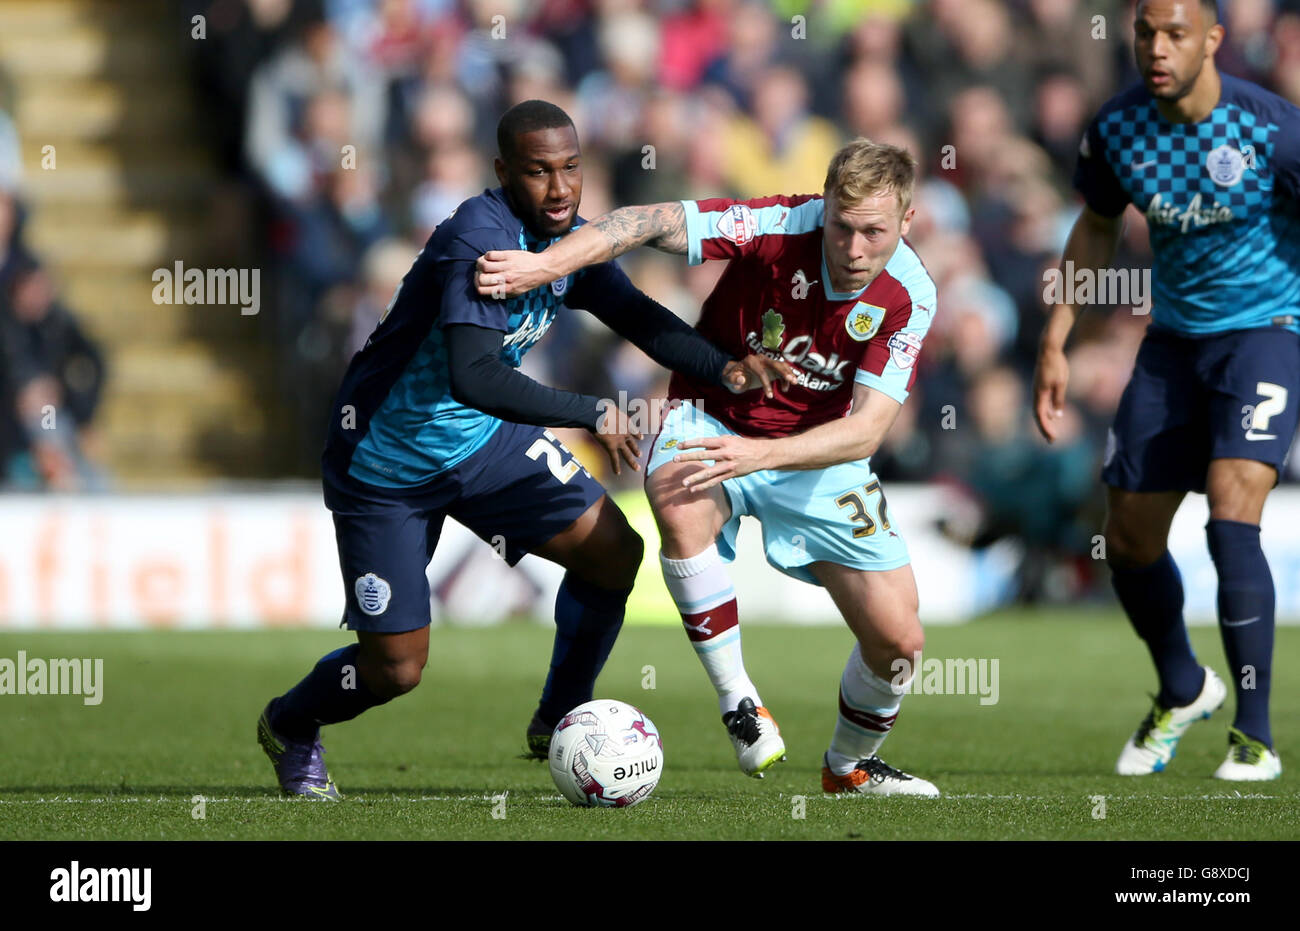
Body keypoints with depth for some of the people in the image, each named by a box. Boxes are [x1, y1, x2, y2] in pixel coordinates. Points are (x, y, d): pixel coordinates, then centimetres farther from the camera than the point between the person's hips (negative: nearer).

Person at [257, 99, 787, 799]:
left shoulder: (571, 242, -5)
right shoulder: (481, 238, -32)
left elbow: (640, 318, 1)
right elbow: (472, 376, -42)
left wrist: (725, 367, -18)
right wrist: (592, 415, -35)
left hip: (485, 440, 7)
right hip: (386, 464, -7)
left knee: (617, 552, -3)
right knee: (396, 669, -4)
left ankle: (557, 725, 18)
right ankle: (289, 726, 29)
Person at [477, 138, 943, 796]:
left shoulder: (909, 297, -20)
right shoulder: (782, 226, -25)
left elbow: (865, 430, -27)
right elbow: (654, 223, -31)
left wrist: (762, 454, -43)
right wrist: (544, 264, -45)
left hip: (820, 456, 2)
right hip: (712, 420, -2)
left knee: (898, 641, -3)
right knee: (680, 503, -39)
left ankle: (849, 766, 30)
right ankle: (736, 700, -22)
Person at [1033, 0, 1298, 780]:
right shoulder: (1117, 130, -6)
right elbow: (1097, 229, 13)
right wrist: (1055, 345, 10)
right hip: (1175, 337, 5)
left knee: (1232, 518, -24)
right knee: (1130, 539, 8)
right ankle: (1183, 692, 38)